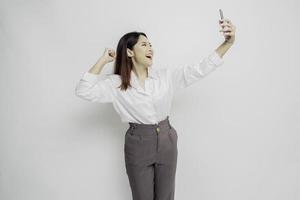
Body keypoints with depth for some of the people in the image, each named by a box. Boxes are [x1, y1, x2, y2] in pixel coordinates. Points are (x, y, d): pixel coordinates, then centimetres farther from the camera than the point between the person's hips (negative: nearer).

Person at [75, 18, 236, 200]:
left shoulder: (166, 76, -3)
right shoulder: (117, 83, -8)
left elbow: (200, 69, -9)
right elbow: (83, 91, -17)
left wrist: (228, 43, -19)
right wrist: (103, 60, -16)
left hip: (166, 141, 2)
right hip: (138, 145, -2)